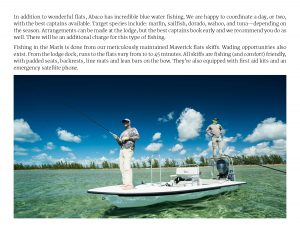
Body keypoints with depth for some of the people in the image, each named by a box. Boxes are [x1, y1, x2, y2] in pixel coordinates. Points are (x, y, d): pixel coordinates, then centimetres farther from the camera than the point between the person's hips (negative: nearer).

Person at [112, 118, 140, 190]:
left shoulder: (133, 129, 10)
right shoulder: (123, 133, 28)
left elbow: (137, 137, -7)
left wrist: (128, 138, -14)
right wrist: (117, 139, 4)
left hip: (128, 150, -8)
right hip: (122, 150, 8)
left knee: (127, 166, -19)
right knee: (122, 167, 0)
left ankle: (130, 184, -20)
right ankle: (125, 183, 3)